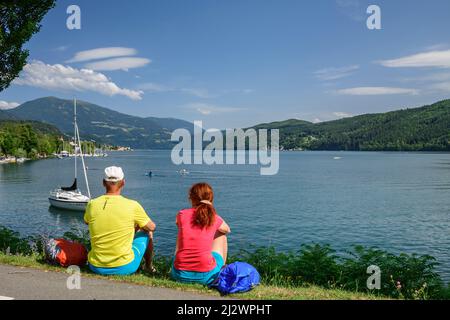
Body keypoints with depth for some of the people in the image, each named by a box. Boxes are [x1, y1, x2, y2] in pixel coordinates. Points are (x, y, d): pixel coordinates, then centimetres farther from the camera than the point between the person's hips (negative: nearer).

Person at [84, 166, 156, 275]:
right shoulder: (132, 206, -16)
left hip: (96, 267, 4)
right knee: (147, 233, 20)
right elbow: (152, 227, 0)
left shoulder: (92, 204, -7)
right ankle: (149, 267, 42)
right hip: (125, 268, -3)